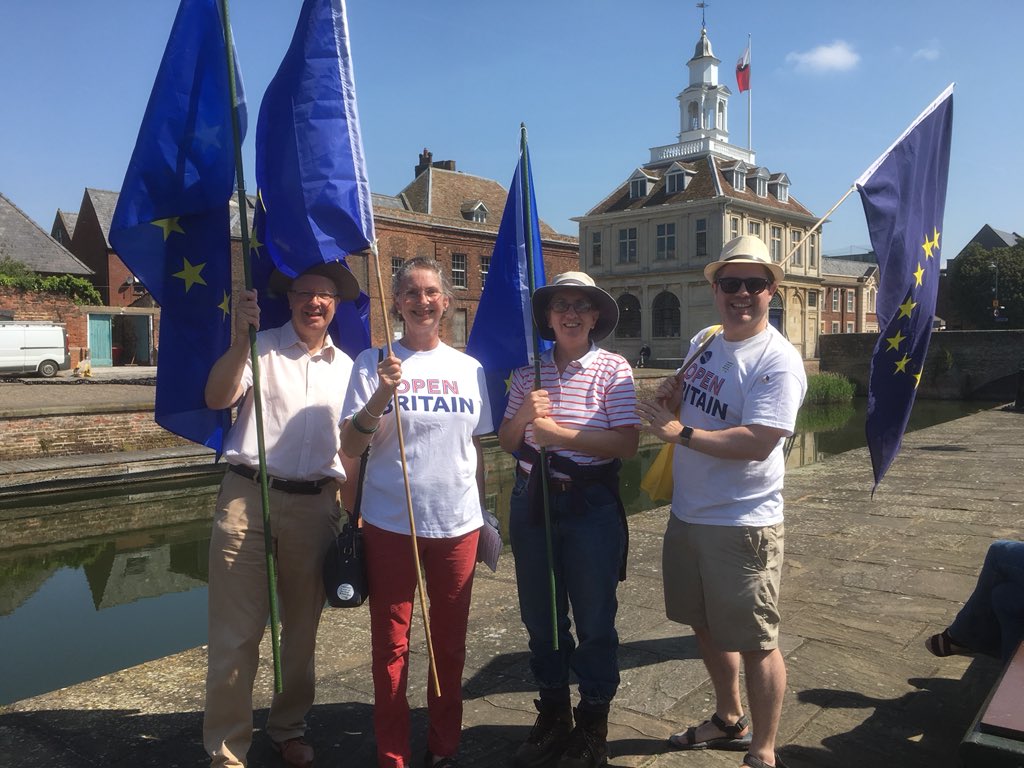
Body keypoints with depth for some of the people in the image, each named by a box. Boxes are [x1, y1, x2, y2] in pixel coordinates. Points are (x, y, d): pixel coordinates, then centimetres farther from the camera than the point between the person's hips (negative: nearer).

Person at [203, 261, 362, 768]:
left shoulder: (345, 366, 12)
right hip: (247, 496, -3)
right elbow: (217, 398, -14)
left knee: (302, 629, 15)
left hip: (315, 506, 4)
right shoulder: (261, 349, 1)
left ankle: (288, 727, 35)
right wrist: (240, 340, -26)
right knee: (236, 634, 0)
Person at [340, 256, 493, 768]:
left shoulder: (468, 369, 6)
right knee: (391, 646, 9)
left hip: (458, 524, 3)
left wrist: (484, 513, 13)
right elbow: (349, 448, -9)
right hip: (390, 524, -2)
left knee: (450, 644, 14)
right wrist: (380, 395, -23)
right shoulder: (374, 364, -3)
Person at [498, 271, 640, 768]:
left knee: (594, 619, 8)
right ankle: (553, 714, 37)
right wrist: (523, 416, -12)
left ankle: (592, 727, 30)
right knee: (540, 616, 15)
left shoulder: (613, 369, -6)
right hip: (532, 502, 4)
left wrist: (558, 434, -21)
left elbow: (627, 444, -15)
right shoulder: (529, 371, 6)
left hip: (590, 504, -4)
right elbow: (507, 442, 8)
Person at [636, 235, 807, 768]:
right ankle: (729, 721, 44)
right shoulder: (702, 343, 9)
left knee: (755, 643, 4)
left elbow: (757, 443, -27)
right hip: (685, 514, 8)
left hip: (742, 524, -8)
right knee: (706, 627, 22)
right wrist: (670, 397, -2)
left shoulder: (777, 361, -16)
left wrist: (680, 431, -21)